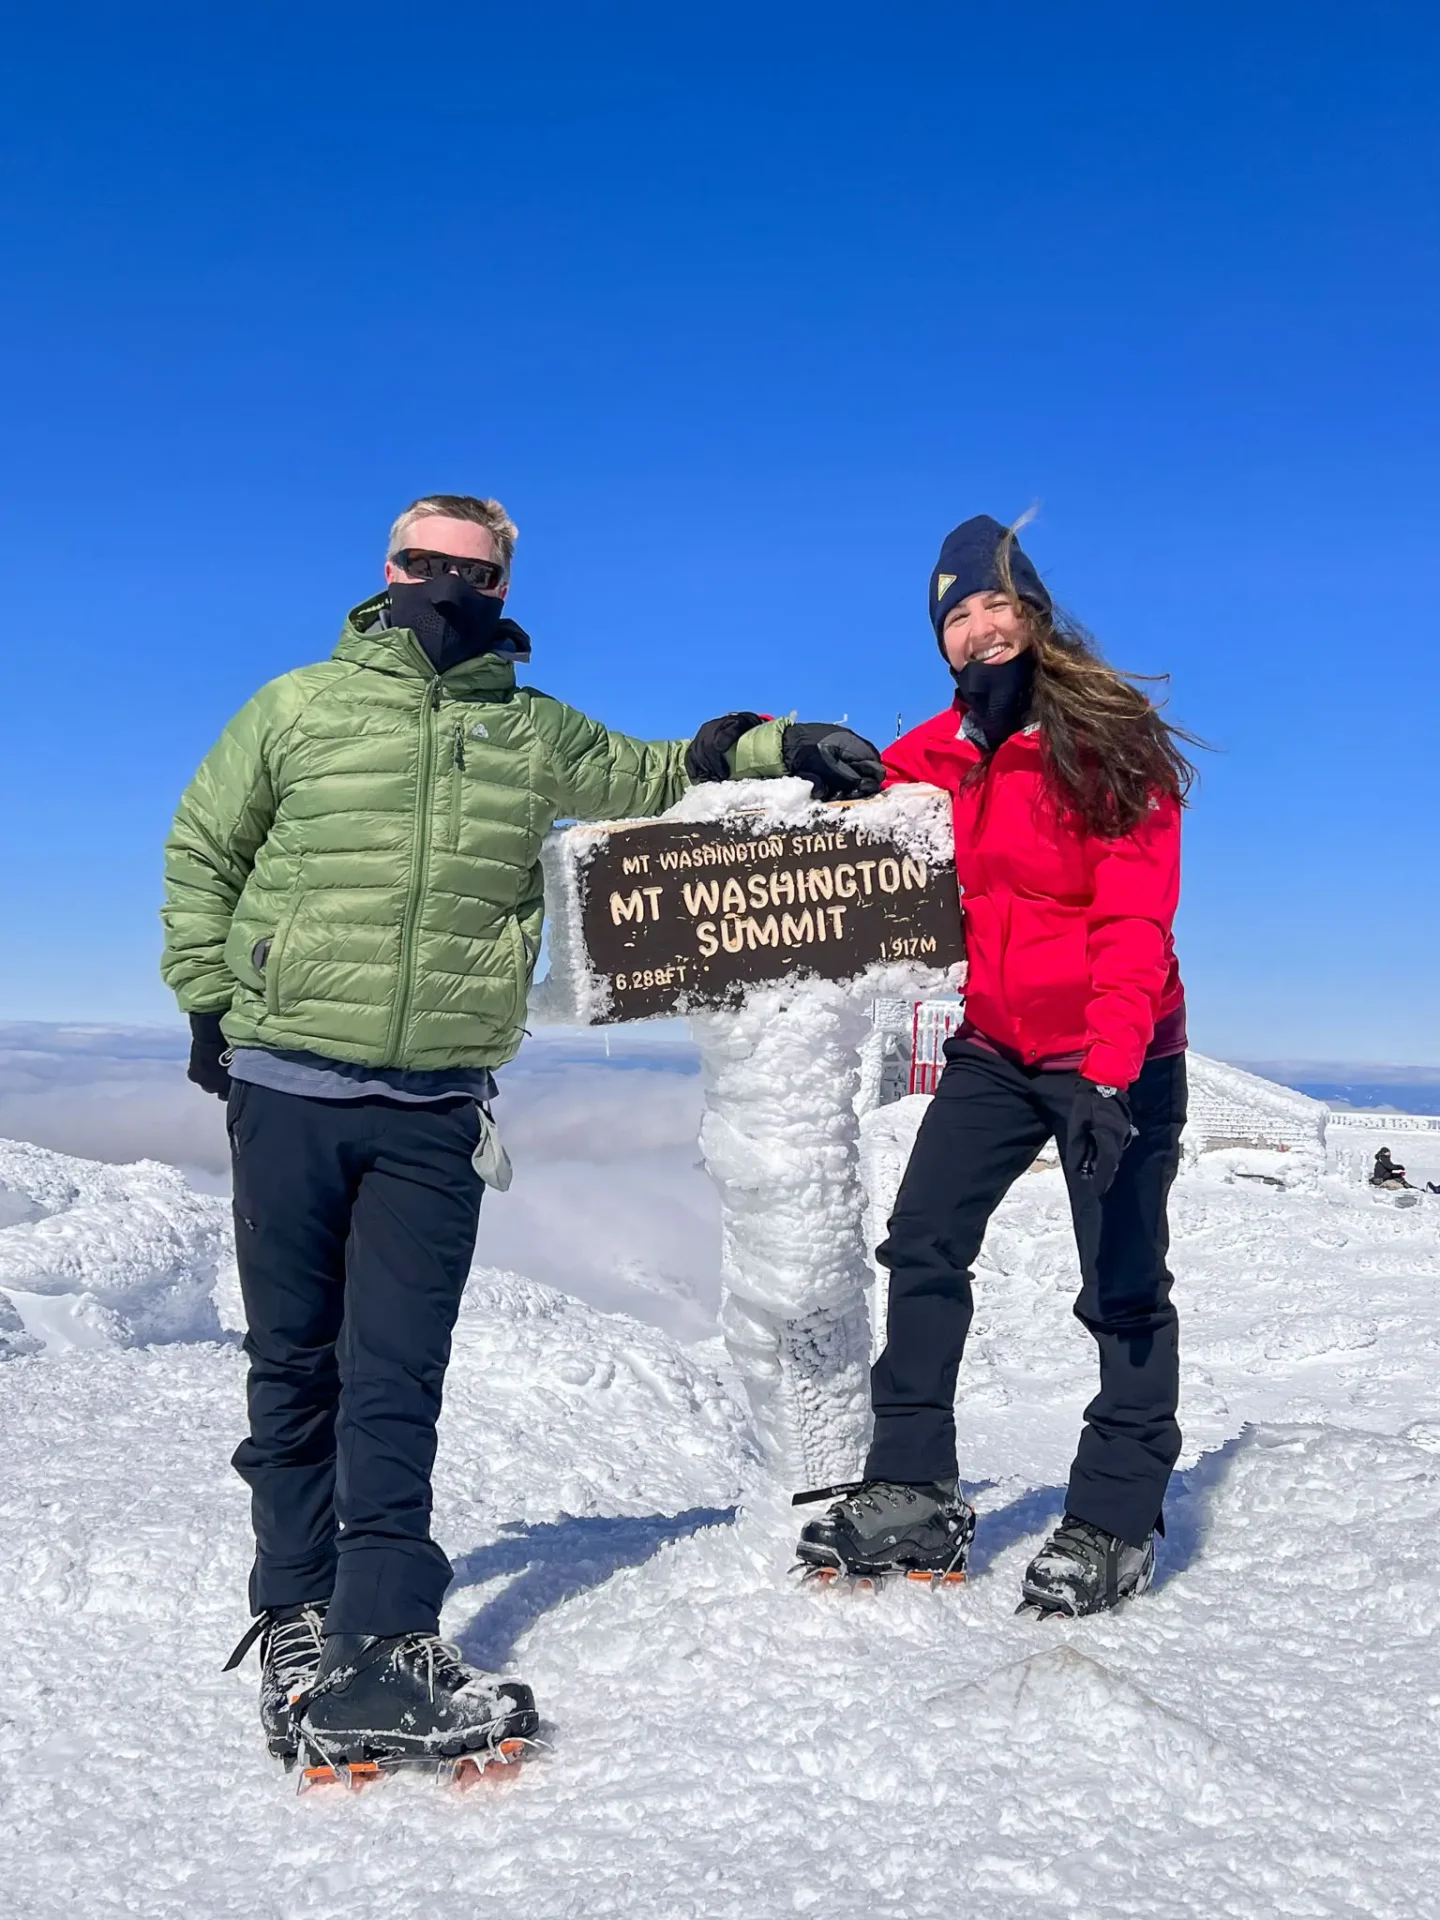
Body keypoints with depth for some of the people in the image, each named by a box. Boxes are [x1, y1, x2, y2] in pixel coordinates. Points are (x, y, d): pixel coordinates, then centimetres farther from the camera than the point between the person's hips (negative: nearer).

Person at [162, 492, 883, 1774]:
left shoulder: (537, 736, 11)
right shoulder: (301, 707, 5)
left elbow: (659, 775, 25)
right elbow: (203, 853, 12)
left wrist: (781, 745, 13)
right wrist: (209, 999, 6)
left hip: (435, 1113, 1)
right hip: (287, 1089, 0)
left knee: (397, 1380, -2)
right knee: (296, 1368, 8)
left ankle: (381, 1647, 1)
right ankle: (296, 1617, 21)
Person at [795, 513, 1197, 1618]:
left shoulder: (1108, 742, -14)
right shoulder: (936, 756, 2)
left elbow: (1135, 923, -20)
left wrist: (1108, 1074, -29)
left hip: (1117, 1056, -5)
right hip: (998, 1048, 5)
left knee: (1122, 1282, 1)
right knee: (923, 1244, -3)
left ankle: (1116, 1523, 14)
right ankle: (914, 1492, 6)